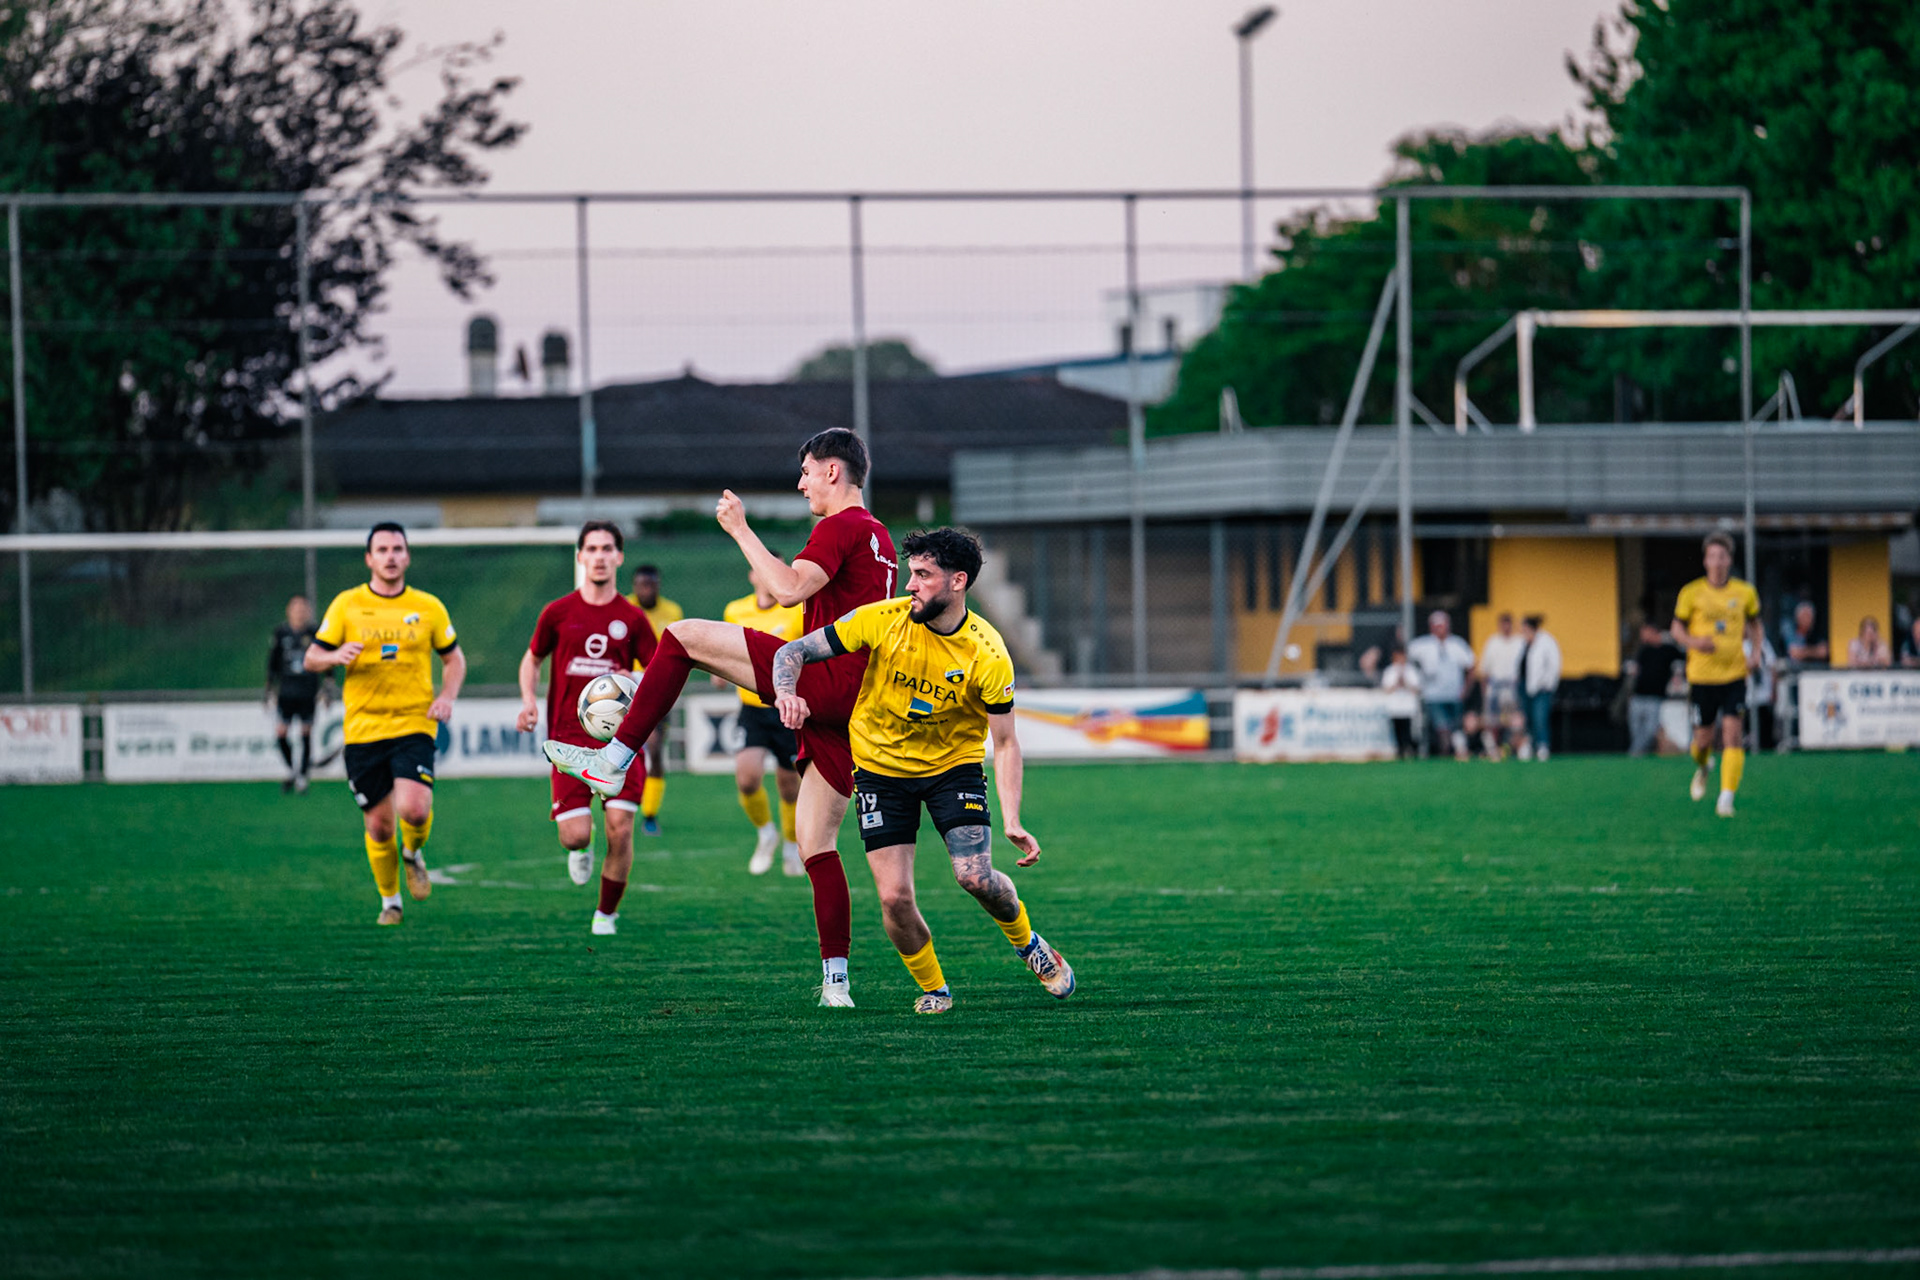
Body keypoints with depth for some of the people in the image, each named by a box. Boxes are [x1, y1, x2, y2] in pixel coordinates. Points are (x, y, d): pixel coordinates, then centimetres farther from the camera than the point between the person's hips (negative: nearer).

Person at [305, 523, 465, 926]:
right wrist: (336, 655, -19)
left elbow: (454, 658, 16)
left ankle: (413, 853, 13)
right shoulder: (346, 605, 3)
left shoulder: (428, 607, 6)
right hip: (363, 729, 0)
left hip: (414, 726, 0)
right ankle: (389, 901, 24)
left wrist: (447, 696, -3)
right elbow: (312, 658, 4)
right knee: (379, 825, 2)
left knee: (415, 808, -21)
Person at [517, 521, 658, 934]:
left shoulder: (632, 618, 4)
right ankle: (582, 849, 29)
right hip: (570, 737, 0)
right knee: (574, 835, -11)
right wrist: (528, 700, 1)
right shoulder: (558, 613, 5)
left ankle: (607, 914, 10)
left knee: (620, 830, -10)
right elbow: (532, 659, 19)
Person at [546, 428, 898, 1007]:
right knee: (815, 846, 9)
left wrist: (740, 530, -12)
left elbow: (790, 589, -20)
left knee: (682, 638, -5)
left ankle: (613, 762, -8)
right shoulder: (879, 537, 25)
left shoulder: (841, 527, -6)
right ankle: (836, 986, 4)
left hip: (824, 678, -10)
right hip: (849, 706, 10)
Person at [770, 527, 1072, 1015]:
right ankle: (933, 988, 17)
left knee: (976, 877, -18)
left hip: (954, 764, -1)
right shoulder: (882, 621, -17)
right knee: (895, 899, -10)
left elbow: (1005, 742, -13)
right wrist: (787, 692, -35)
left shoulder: (988, 654, -19)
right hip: (881, 767, 1)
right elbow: (793, 652, -12)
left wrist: (1012, 821, -24)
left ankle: (1027, 943, 15)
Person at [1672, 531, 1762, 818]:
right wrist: (1694, 642, -15)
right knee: (1704, 737, 6)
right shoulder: (1691, 593, -1)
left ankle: (1727, 798, -14)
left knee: (1733, 734, -13)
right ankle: (1701, 768, 43)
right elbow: (1677, 629, 6)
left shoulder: (1745, 593, 3)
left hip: (1734, 675, 0)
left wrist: (1756, 651, 3)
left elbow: (1754, 623, 20)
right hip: (1702, 675, 0)